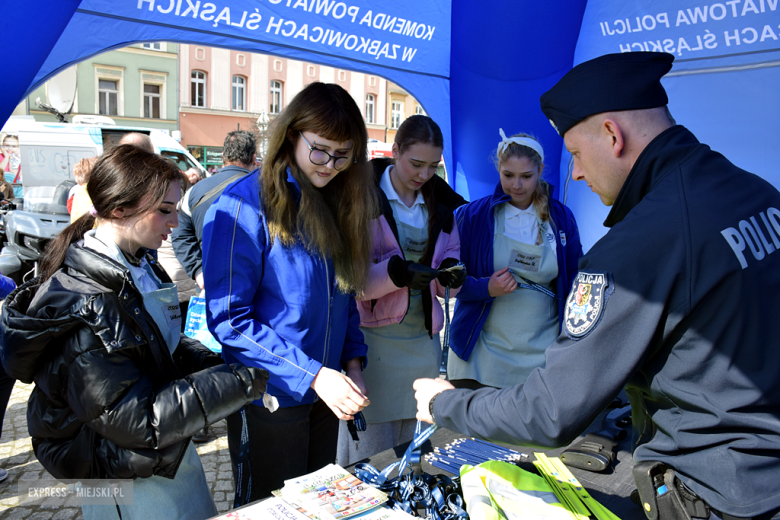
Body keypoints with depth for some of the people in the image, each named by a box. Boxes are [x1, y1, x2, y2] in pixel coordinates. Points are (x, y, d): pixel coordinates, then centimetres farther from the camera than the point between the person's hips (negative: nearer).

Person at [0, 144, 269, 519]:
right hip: (128, 481, -8)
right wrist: (241, 382, -27)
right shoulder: (81, 304, -29)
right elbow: (135, 420, -28)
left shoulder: (140, 266, 0)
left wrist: (218, 364, -7)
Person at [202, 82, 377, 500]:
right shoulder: (243, 205, -18)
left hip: (327, 390, 6)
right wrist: (312, 374, -23)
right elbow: (228, 318, -20)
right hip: (271, 397, -6)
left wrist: (352, 362, -4)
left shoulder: (337, 202, 3)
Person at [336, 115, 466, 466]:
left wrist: (452, 275, -5)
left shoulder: (440, 204, 11)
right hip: (374, 336, -5)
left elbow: (450, 257, 18)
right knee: (371, 452, 0)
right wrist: (397, 272, -26)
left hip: (424, 338, 6)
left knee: (413, 447, 16)